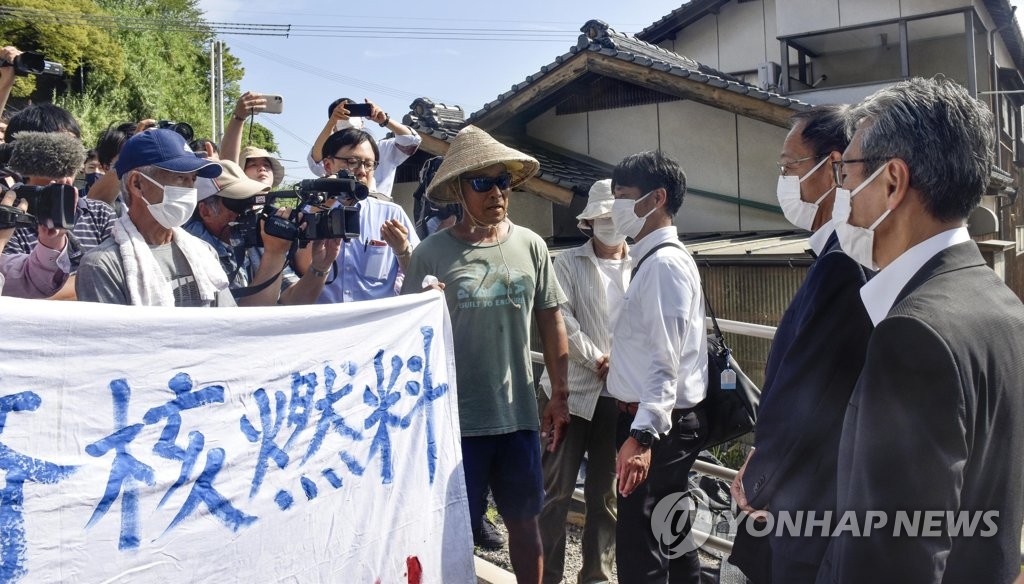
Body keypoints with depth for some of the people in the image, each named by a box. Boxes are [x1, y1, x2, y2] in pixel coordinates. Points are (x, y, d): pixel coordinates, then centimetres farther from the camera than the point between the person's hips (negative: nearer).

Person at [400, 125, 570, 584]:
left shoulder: (531, 246, 2)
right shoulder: (432, 253, -6)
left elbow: (551, 323, 8)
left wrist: (559, 395, 8)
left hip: (519, 412, 3)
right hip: (456, 416, -2)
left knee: (525, 520, 16)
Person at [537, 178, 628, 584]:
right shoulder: (568, 263, 4)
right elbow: (560, 319, -6)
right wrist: (598, 360, -11)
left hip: (620, 395, 2)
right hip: (571, 391, -2)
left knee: (605, 493, 11)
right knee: (555, 491, 0)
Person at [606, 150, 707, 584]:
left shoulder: (665, 263, -17)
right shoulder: (652, 260, 14)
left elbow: (667, 360, -25)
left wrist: (642, 435, -30)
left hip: (656, 425, -10)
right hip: (661, 421, 10)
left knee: (639, 548, -4)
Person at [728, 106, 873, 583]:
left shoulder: (844, 262, -24)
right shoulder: (858, 253, 6)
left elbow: (802, 403, -23)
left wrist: (755, 484, -8)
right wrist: (762, 467, 5)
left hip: (816, 511, -8)